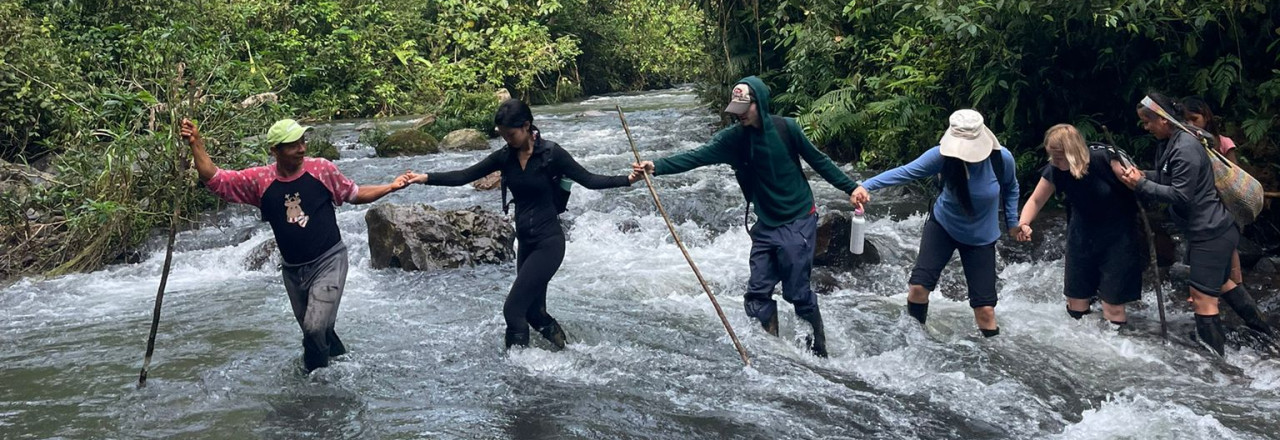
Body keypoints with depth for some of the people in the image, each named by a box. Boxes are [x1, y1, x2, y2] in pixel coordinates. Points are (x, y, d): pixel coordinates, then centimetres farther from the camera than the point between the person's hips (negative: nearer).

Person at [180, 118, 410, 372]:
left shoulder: (322, 169, -9)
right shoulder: (259, 180, -6)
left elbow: (356, 195, 5)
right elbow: (214, 179, -7)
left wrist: (391, 187, -4)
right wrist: (196, 145, -18)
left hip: (328, 261, -4)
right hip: (292, 270, 4)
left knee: (316, 328, -17)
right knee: (313, 330, 17)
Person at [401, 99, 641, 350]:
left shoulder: (550, 153, -12)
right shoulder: (505, 157, 2)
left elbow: (589, 180, -12)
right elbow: (464, 176, 2)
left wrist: (628, 179, -24)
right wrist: (425, 178, -7)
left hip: (548, 242, -6)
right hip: (526, 242, 7)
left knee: (513, 308, -11)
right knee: (534, 312, 14)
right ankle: (565, 348, 36)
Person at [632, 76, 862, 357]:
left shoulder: (785, 128, -12)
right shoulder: (733, 139, -5)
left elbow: (819, 161, -1)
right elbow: (697, 157, -16)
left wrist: (851, 187, 1)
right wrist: (657, 167, -29)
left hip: (798, 222, -4)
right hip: (766, 225, 4)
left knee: (798, 292, -3)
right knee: (758, 293, 4)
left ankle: (819, 351, 15)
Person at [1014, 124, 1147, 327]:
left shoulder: (1103, 158, -26)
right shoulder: (1054, 171, -13)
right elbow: (1036, 200, -3)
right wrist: (1023, 224, -20)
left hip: (1117, 238, -4)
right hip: (1082, 236, 4)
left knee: (1112, 312, -5)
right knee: (1076, 308, 10)